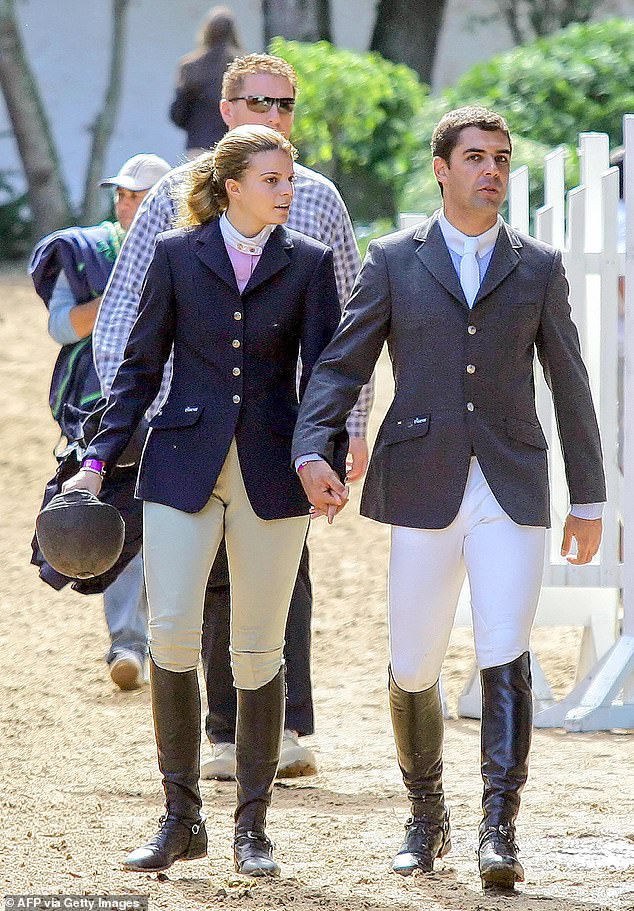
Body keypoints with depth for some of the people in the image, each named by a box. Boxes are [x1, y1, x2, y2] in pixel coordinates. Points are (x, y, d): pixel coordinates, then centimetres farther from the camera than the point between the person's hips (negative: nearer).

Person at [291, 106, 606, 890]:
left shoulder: (538, 268, 9)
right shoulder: (393, 262, 7)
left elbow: (570, 388, 12)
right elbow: (341, 365, 3)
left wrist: (589, 501, 12)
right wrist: (312, 451, -14)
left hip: (511, 492, 0)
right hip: (423, 492, 0)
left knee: (506, 657, -14)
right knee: (413, 669, 6)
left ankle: (499, 831, -16)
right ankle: (426, 817, 27)